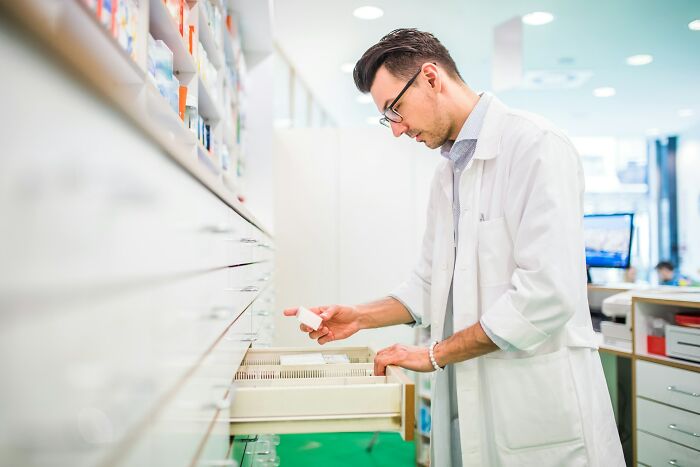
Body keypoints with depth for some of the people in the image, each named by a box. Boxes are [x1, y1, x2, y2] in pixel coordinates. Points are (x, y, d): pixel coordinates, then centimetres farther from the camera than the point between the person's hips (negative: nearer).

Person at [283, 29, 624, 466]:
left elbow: (547, 293, -22)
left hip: (539, 407, -7)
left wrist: (436, 353, -14)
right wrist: (360, 317, 2)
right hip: (465, 398, 7)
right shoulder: (448, 172, 14)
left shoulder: (537, 146, -13)